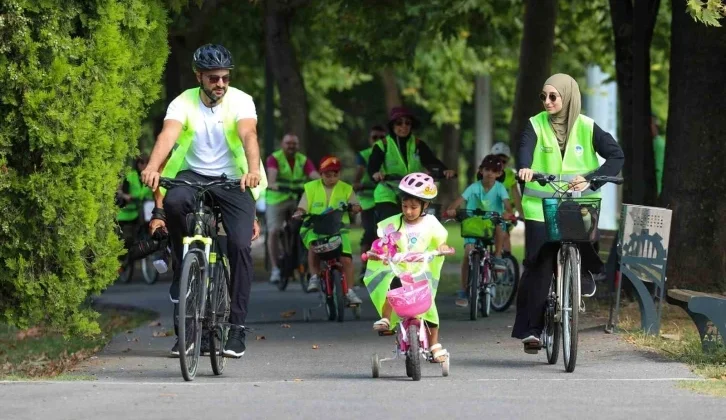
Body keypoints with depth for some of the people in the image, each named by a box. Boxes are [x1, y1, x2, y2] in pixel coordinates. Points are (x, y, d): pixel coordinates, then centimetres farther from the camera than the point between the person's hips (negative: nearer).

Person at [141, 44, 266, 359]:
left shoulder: (240, 101, -9)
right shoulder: (183, 103, -7)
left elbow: (249, 135, -26)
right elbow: (167, 136, -25)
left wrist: (254, 169, -47)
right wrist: (152, 168, -45)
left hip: (232, 179, 0)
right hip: (193, 175, 0)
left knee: (241, 245, -16)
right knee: (174, 202, -34)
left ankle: (237, 327, -8)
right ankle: (183, 271, -13)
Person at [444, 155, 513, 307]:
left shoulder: (499, 188, -6)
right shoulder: (475, 187, -6)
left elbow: (506, 203, -21)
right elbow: (461, 199, -20)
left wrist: (508, 212, -45)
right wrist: (451, 209, -40)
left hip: (492, 225, 0)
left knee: (500, 226, -35)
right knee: (469, 252, -16)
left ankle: (498, 257, -15)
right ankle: (463, 291, -8)